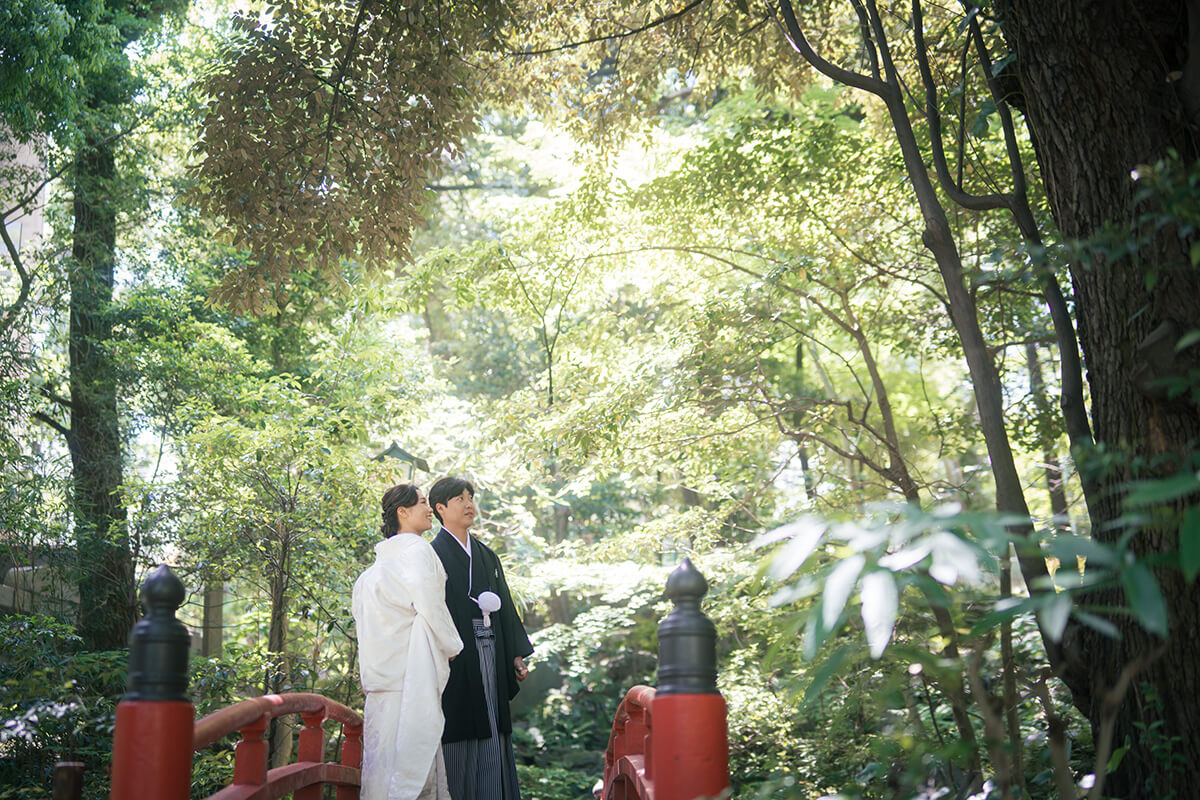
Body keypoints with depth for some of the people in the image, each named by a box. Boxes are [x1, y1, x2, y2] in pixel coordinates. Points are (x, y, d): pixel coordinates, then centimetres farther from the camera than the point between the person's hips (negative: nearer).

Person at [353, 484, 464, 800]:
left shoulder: (384, 558, 18)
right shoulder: (416, 549, -9)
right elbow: (430, 605, -14)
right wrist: (453, 647, 0)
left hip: (387, 665, 9)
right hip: (412, 669, -9)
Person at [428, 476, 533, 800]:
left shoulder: (487, 555, 19)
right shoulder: (434, 555, -2)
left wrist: (517, 654, 13)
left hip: (490, 653, 6)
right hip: (457, 657, -6)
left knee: (491, 738, 5)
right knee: (458, 737, -6)